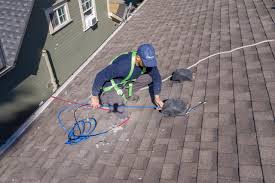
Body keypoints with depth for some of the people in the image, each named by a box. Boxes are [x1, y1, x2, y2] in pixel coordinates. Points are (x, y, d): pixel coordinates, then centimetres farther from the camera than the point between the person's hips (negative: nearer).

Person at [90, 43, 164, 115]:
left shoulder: (148, 61, -21)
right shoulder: (123, 64, -40)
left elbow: (156, 77, -5)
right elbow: (100, 76, -33)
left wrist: (157, 97, -7)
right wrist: (94, 97, -25)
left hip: (127, 81, 6)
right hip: (112, 84, -6)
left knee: (149, 78, -8)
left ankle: (125, 93, 7)